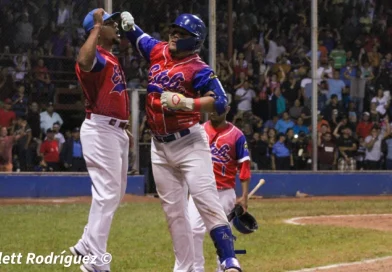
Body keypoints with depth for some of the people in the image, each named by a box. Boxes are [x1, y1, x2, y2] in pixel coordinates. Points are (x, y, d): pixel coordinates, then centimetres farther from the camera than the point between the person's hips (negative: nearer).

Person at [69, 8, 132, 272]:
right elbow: (83, 62, -40)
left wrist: (125, 130, 23)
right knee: (107, 193, -12)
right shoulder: (96, 57, -14)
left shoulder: (112, 59, 19)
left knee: (116, 193, 17)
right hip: (100, 130, -10)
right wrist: (96, 28, -32)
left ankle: (87, 246, 26)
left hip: (117, 131, 10)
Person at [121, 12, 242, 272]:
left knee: (207, 202, -16)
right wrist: (129, 25, 4)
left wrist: (185, 102, -32)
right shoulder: (159, 52, 6)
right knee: (173, 210, 9)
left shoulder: (198, 69, -13)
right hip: (160, 146, 7)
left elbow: (221, 102, -23)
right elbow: (139, 37, 25)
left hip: (189, 143, -7)